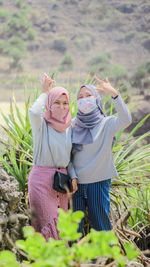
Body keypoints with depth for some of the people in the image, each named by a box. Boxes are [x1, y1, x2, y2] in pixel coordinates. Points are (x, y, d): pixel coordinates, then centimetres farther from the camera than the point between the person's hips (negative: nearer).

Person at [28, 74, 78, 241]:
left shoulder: (68, 126, 10)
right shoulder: (41, 124, -7)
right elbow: (34, 112, -31)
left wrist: (73, 177, 3)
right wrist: (44, 92, -16)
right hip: (41, 178, -6)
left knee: (60, 223, 9)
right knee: (46, 223, -7)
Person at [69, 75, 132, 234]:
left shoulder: (106, 124, -4)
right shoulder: (73, 125, 7)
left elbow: (126, 120, -25)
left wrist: (114, 94, -35)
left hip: (99, 181, -3)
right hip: (76, 182, 3)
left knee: (100, 223, 3)